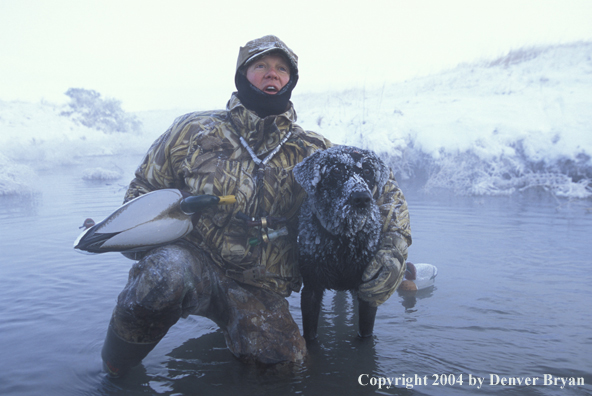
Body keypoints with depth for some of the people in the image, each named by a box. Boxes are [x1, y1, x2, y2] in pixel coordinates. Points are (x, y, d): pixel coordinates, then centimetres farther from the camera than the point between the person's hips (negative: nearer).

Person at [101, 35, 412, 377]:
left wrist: (394, 254, -10)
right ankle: (113, 370, -8)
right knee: (167, 270, -36)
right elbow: (144, 188, 9)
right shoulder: (194, 130, 0)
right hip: (194, 264, -2)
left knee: (283, 359, -21)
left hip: (260, 289, 2)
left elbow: (383, 185, 7)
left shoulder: (311, 151, 2)